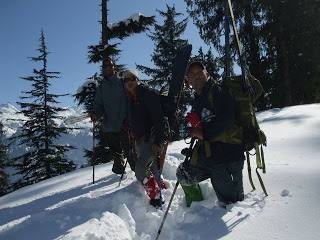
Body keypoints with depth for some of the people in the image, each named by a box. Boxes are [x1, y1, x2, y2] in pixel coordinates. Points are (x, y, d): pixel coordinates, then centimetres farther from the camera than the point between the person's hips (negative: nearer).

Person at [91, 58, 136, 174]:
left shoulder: (122, 83, 3)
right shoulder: (101, 87, 13)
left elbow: (131, 102, -2)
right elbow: (99, 105, 12)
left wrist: (128, 120, -12)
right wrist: (96, 114, -11)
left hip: (124, 126, -3)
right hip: (109, 127, 4)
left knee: (130, 151, -4)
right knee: (116, 153, 15)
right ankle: (119, 171, 33)